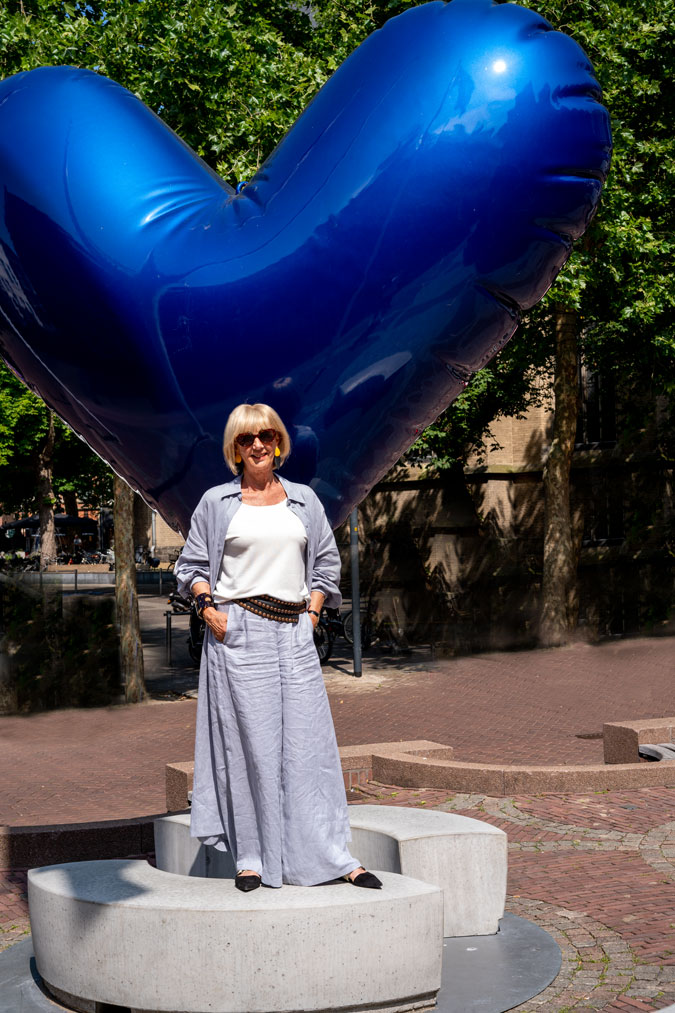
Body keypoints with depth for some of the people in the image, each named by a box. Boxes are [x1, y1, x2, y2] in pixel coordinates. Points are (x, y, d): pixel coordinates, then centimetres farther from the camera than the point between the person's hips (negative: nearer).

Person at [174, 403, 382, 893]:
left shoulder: (304, 500, 13)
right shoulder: (217, 502, 7)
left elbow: (327, 562, 18)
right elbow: (191, 566, 10)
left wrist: (312, 612, 6)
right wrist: (210, 608, -5)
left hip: (294, 632, 2)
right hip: (238, 632, -2)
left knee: (307, 740, 0)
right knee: (247, 742, -2)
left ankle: (331, 855, 5)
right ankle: (251, 857, 6)